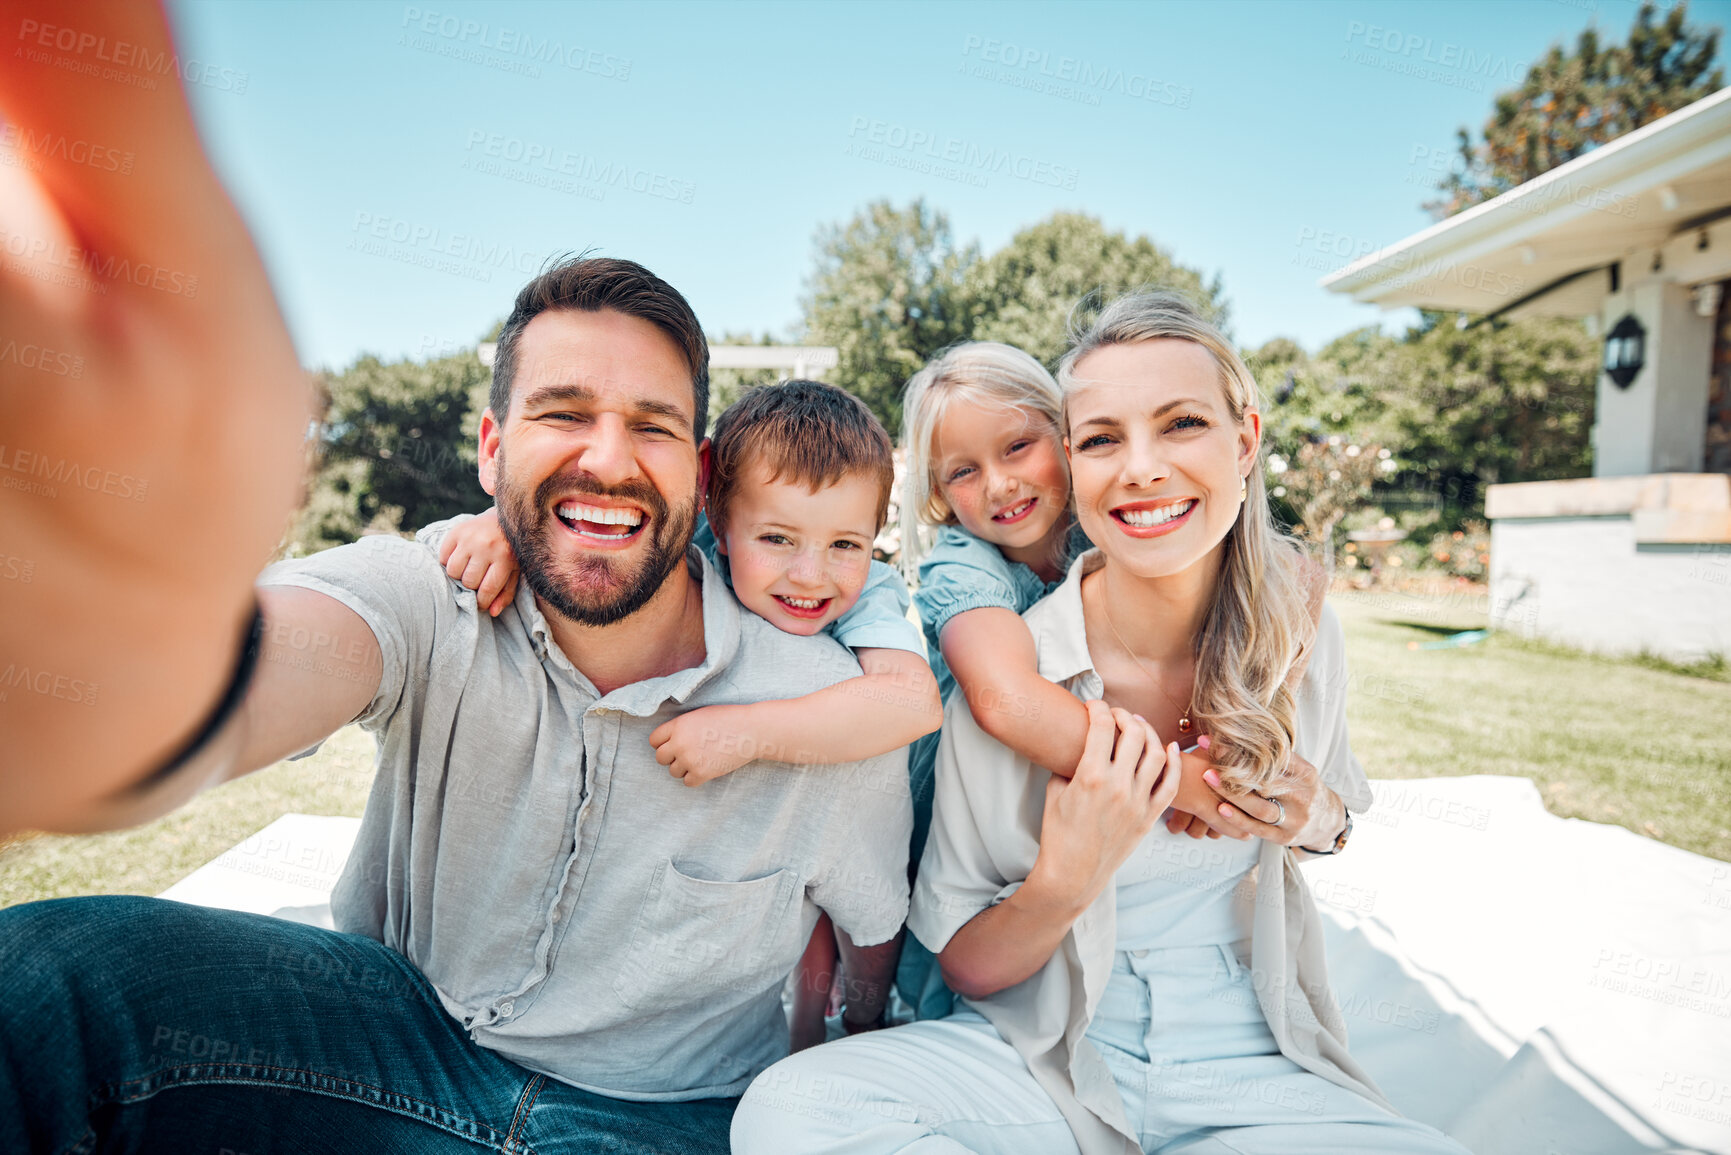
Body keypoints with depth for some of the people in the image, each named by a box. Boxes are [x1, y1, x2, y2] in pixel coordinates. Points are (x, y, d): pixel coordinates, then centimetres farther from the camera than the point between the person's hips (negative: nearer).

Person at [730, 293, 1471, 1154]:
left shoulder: (1299, 636, -6)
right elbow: (963, 968, -6)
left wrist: (1322, 819, -7)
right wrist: (1064, 883, -26)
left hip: (1254, 1075, 2)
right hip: (1047, 1066, -1)